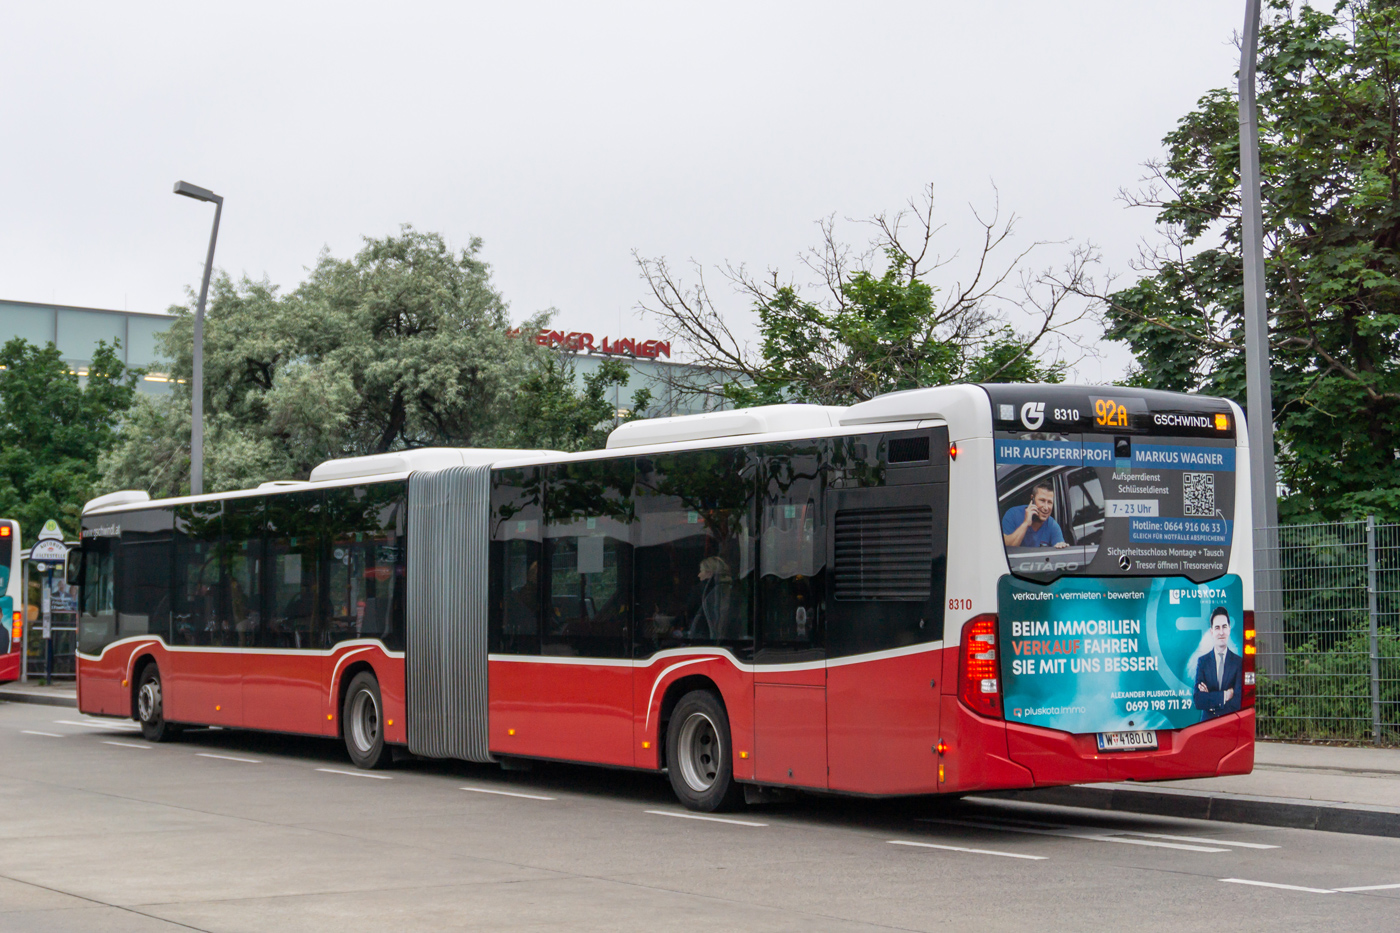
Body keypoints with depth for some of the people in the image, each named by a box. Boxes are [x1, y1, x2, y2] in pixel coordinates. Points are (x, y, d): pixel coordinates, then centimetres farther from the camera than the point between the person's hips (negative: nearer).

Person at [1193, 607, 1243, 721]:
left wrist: (1210, 699, -3)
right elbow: (1198, 701, -2)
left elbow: (1238, 702, -4)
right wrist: (1224, 696, -10)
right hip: (1207, 723, 0)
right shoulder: (1202, 661, 6)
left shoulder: (1239, 662, 2)